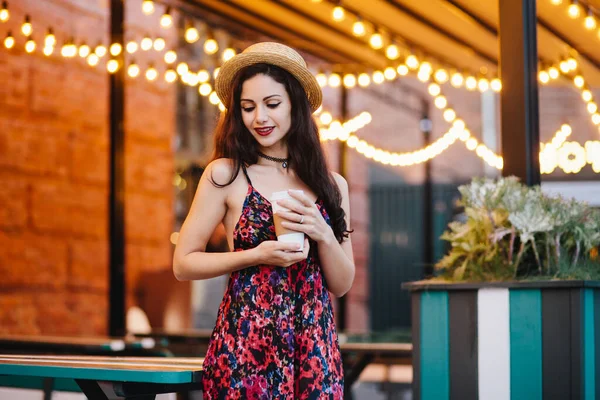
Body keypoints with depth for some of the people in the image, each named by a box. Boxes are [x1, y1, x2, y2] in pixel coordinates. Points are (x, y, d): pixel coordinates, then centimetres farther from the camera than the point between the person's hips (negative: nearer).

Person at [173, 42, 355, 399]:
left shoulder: (331, 185, 7)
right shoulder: (225, 175, -2)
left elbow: (342, 285, 8)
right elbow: (184, 263, -2)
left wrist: (322, 235, -9)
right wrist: (255, 256, -14)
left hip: (315, 345, 3)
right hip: (246, 340, -3)